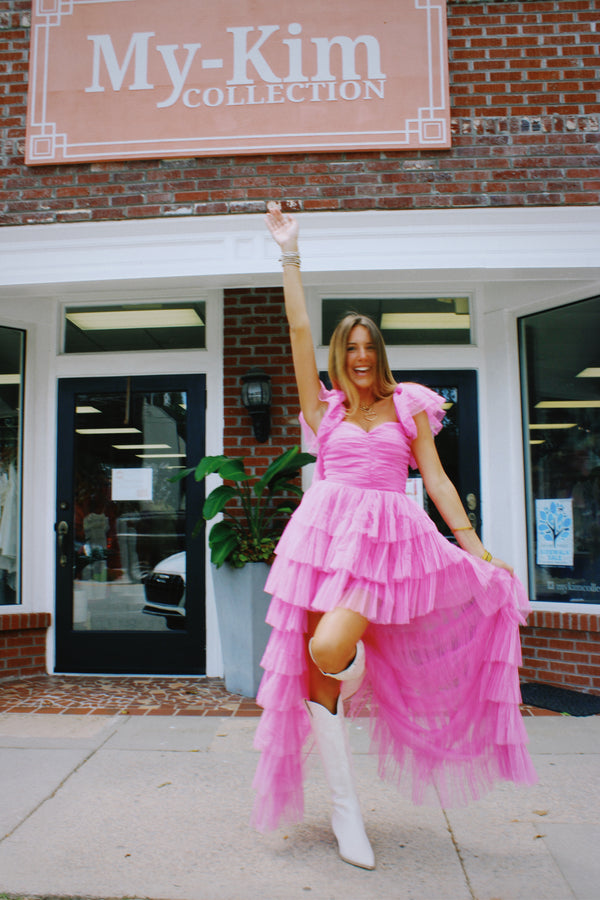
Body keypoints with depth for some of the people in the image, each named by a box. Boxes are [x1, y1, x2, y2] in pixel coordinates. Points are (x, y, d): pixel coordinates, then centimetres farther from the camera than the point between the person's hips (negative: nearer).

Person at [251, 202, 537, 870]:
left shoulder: (409, 407, 12)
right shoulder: (324, 408, 14)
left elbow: (435, 478, 8)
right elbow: (299, 330, 9)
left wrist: (477, 548, 1)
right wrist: (290, 253, 9)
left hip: (387, 538, -2)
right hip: (327, 532, 2)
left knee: (329, 648, -24)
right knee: (316, 669, -2)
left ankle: (361, 676, 15)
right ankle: (345, 809, 14)